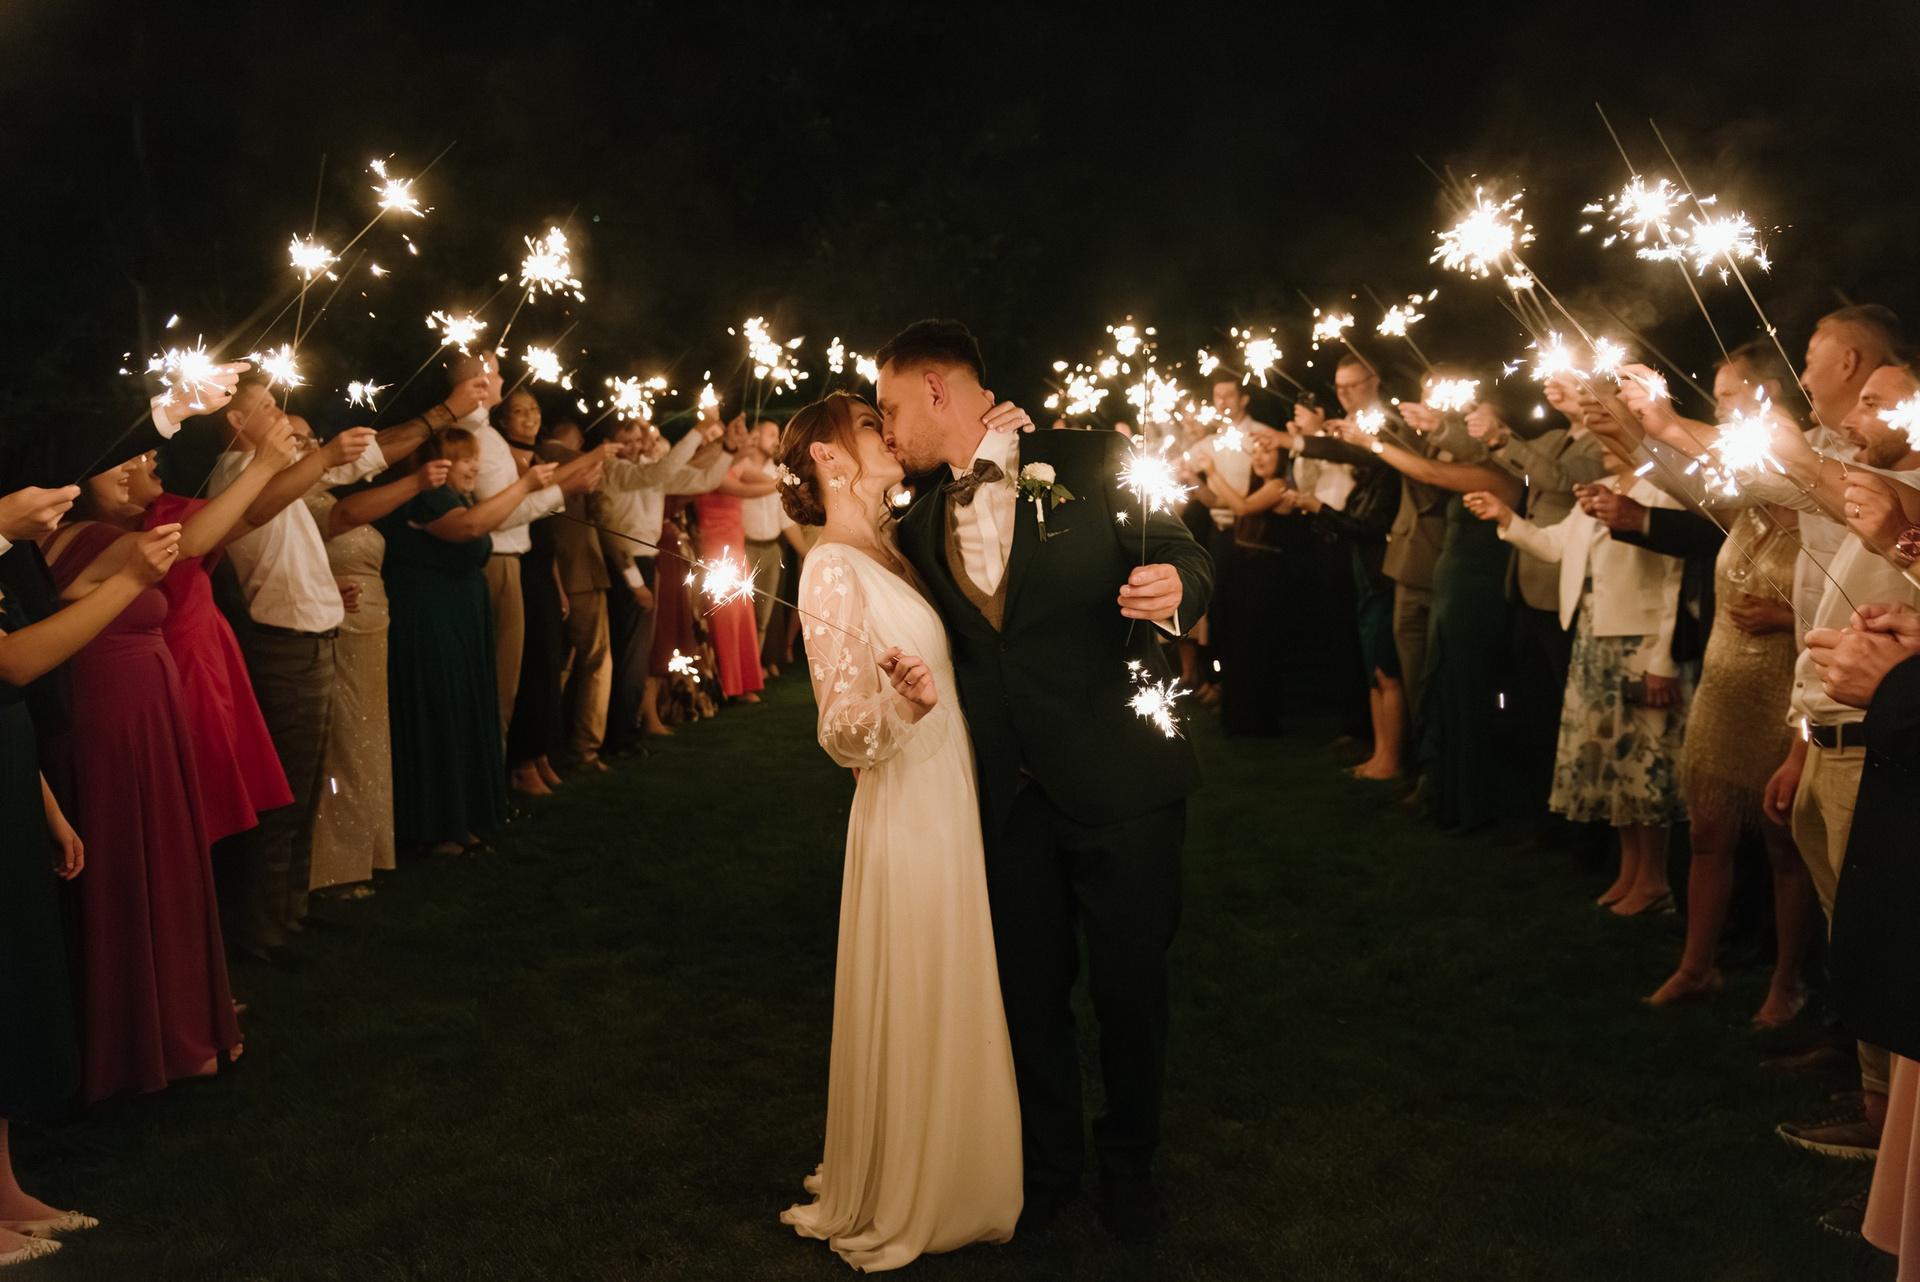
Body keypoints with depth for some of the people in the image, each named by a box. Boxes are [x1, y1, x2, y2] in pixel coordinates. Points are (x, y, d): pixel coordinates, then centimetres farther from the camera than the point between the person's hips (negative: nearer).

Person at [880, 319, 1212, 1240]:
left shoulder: (1094, 464, -5)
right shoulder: (922, 527, 10)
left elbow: (1182, 556, -5)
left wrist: (1175, 587, -26)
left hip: (1120, 781, -4)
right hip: (1008, 799, 4)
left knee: (1130, 984, 9)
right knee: (1029, 987, 13)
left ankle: (1127, 1165, 33)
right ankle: (1050, 1162, 36)